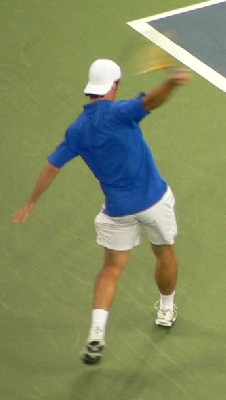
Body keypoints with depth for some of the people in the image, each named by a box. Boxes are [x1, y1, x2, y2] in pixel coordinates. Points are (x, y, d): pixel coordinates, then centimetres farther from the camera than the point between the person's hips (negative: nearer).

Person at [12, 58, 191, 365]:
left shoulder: (77, 130, -1)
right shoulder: (118, 112, -15)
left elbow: (52, 167, 5)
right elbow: (150, 101, -38)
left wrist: (31, 203, 16)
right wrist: (171, 83, -56)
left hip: (118, 209, 3)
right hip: (154, 200, -3)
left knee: (112, 268, 12)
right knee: (165, 253, 23)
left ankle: (97, 334, -5)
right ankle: (166, 310, 44)